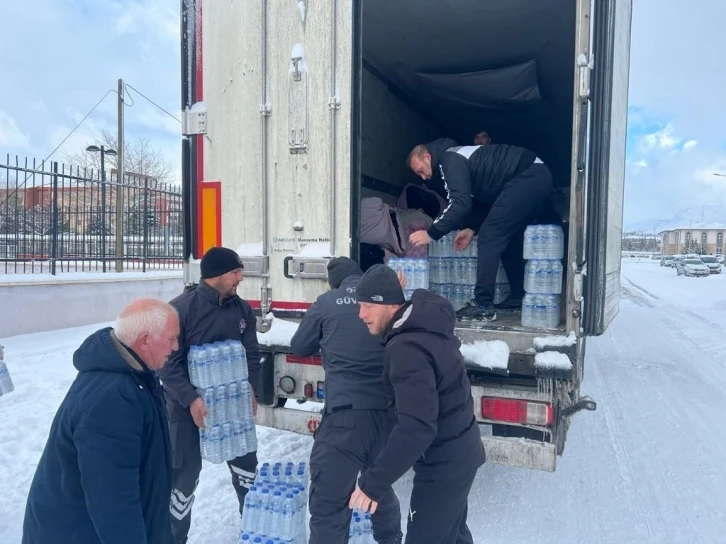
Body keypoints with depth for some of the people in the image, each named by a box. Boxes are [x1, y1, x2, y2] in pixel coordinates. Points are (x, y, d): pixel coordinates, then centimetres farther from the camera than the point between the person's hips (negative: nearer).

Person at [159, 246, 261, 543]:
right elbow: (168, 362, -17)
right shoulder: (181, 308, -18)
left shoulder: (242, 309, -2)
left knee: (246, 466, 15)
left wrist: (250, 390, -7)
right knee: (185, 474, 6)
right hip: (188, 406, -5)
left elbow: (252, 354, 5)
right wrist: (190, 399, -23)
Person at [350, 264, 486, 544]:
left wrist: (373, 481, -31)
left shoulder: (407, 348, -29)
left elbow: (417, 427, -35)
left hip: (442, 462, -10)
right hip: (459, 451, 10)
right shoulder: (428, 322, -1)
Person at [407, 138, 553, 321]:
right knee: (508, 237, 20)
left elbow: (460, 204, -19)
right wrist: (472, 228, 15)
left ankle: (483, 306, -10)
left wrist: (431, 233, -14)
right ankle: (520, 296, 26)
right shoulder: (458, 158, 23)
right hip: (538, 177, 11)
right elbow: (484, 199, 26)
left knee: (489, 237, -11)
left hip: (528, 177, -11)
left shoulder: (449, 160, -8)